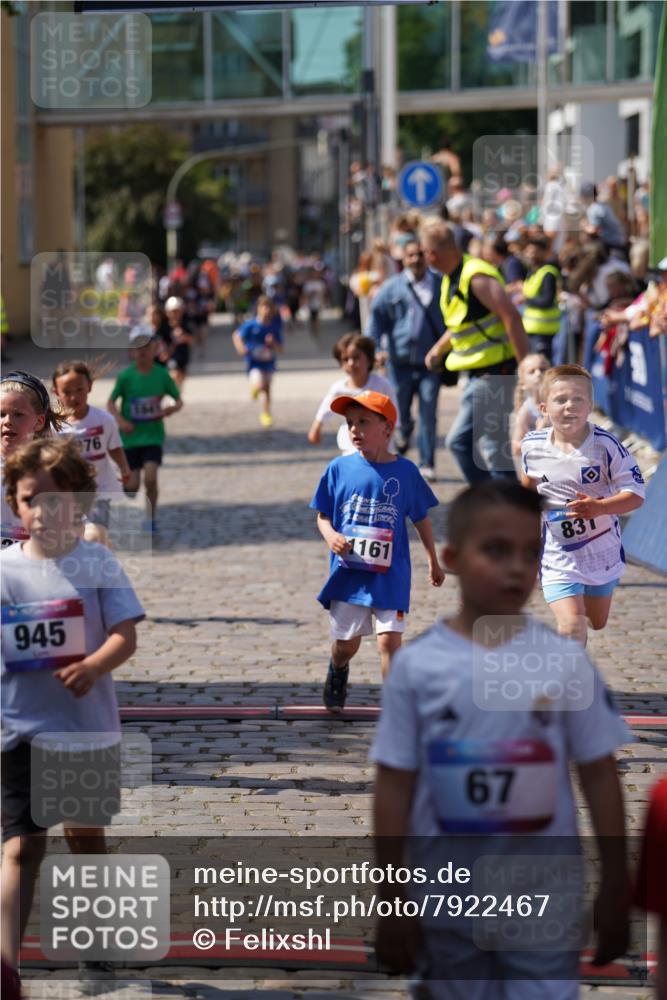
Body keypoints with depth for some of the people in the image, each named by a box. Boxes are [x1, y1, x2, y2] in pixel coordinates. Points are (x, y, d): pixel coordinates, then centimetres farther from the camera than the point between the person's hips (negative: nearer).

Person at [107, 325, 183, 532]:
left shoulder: (162, 374, -4)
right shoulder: (126, 376, -7)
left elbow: (179, 400, 5)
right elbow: (111, 402, -1)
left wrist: (171, 409, -17)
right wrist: (119, 420, -18)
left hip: (153, 435, 0)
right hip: (130, 436, 0)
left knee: (150, 476, -16)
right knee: (132, 484, 1)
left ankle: (151, 518, 3)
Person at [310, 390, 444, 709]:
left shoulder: (405, 471, -3)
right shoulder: (340, 468, -2)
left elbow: (421, 519, 10)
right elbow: (323, 516, 5)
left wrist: (433, 561, 16)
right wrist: (330, 536, -17)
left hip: (390, 574, -1)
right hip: (348, 571, 1)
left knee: (390, 640, -10)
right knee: (346, 643, 11)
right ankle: (337, 671, 46)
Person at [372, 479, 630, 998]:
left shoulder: (565, 661, -6)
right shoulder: (416, 666, -7)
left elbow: (599, 776, 0)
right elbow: (395, 787, -2)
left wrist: (615, 891, 3)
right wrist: (392, 901, -1)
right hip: (447, 907, 0)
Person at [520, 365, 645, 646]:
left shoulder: (605, 445, -21)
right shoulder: (532, 446, -11)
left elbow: (635, 493, -22)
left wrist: (598, 507, -36)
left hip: (603, 552, 1)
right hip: (558, 557, -1)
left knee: (597, 622, 24)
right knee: (572, 627, -18)